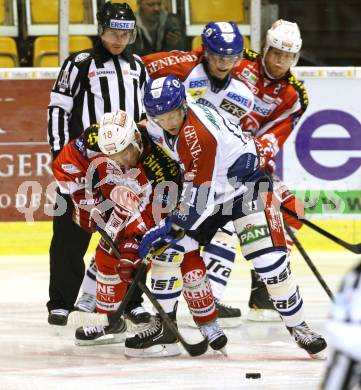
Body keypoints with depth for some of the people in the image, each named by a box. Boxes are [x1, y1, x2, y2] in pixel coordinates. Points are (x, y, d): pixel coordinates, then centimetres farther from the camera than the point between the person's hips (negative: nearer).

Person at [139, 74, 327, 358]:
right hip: (203, 181, 8)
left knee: (268, 258, -18)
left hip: (245, 179, -8)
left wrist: (170, 227, -26)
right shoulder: (157, 122, -11)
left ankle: (297, 326, -4)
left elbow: (199, 196, -32)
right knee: (168, 251, -1)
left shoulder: (198, 134, -35)